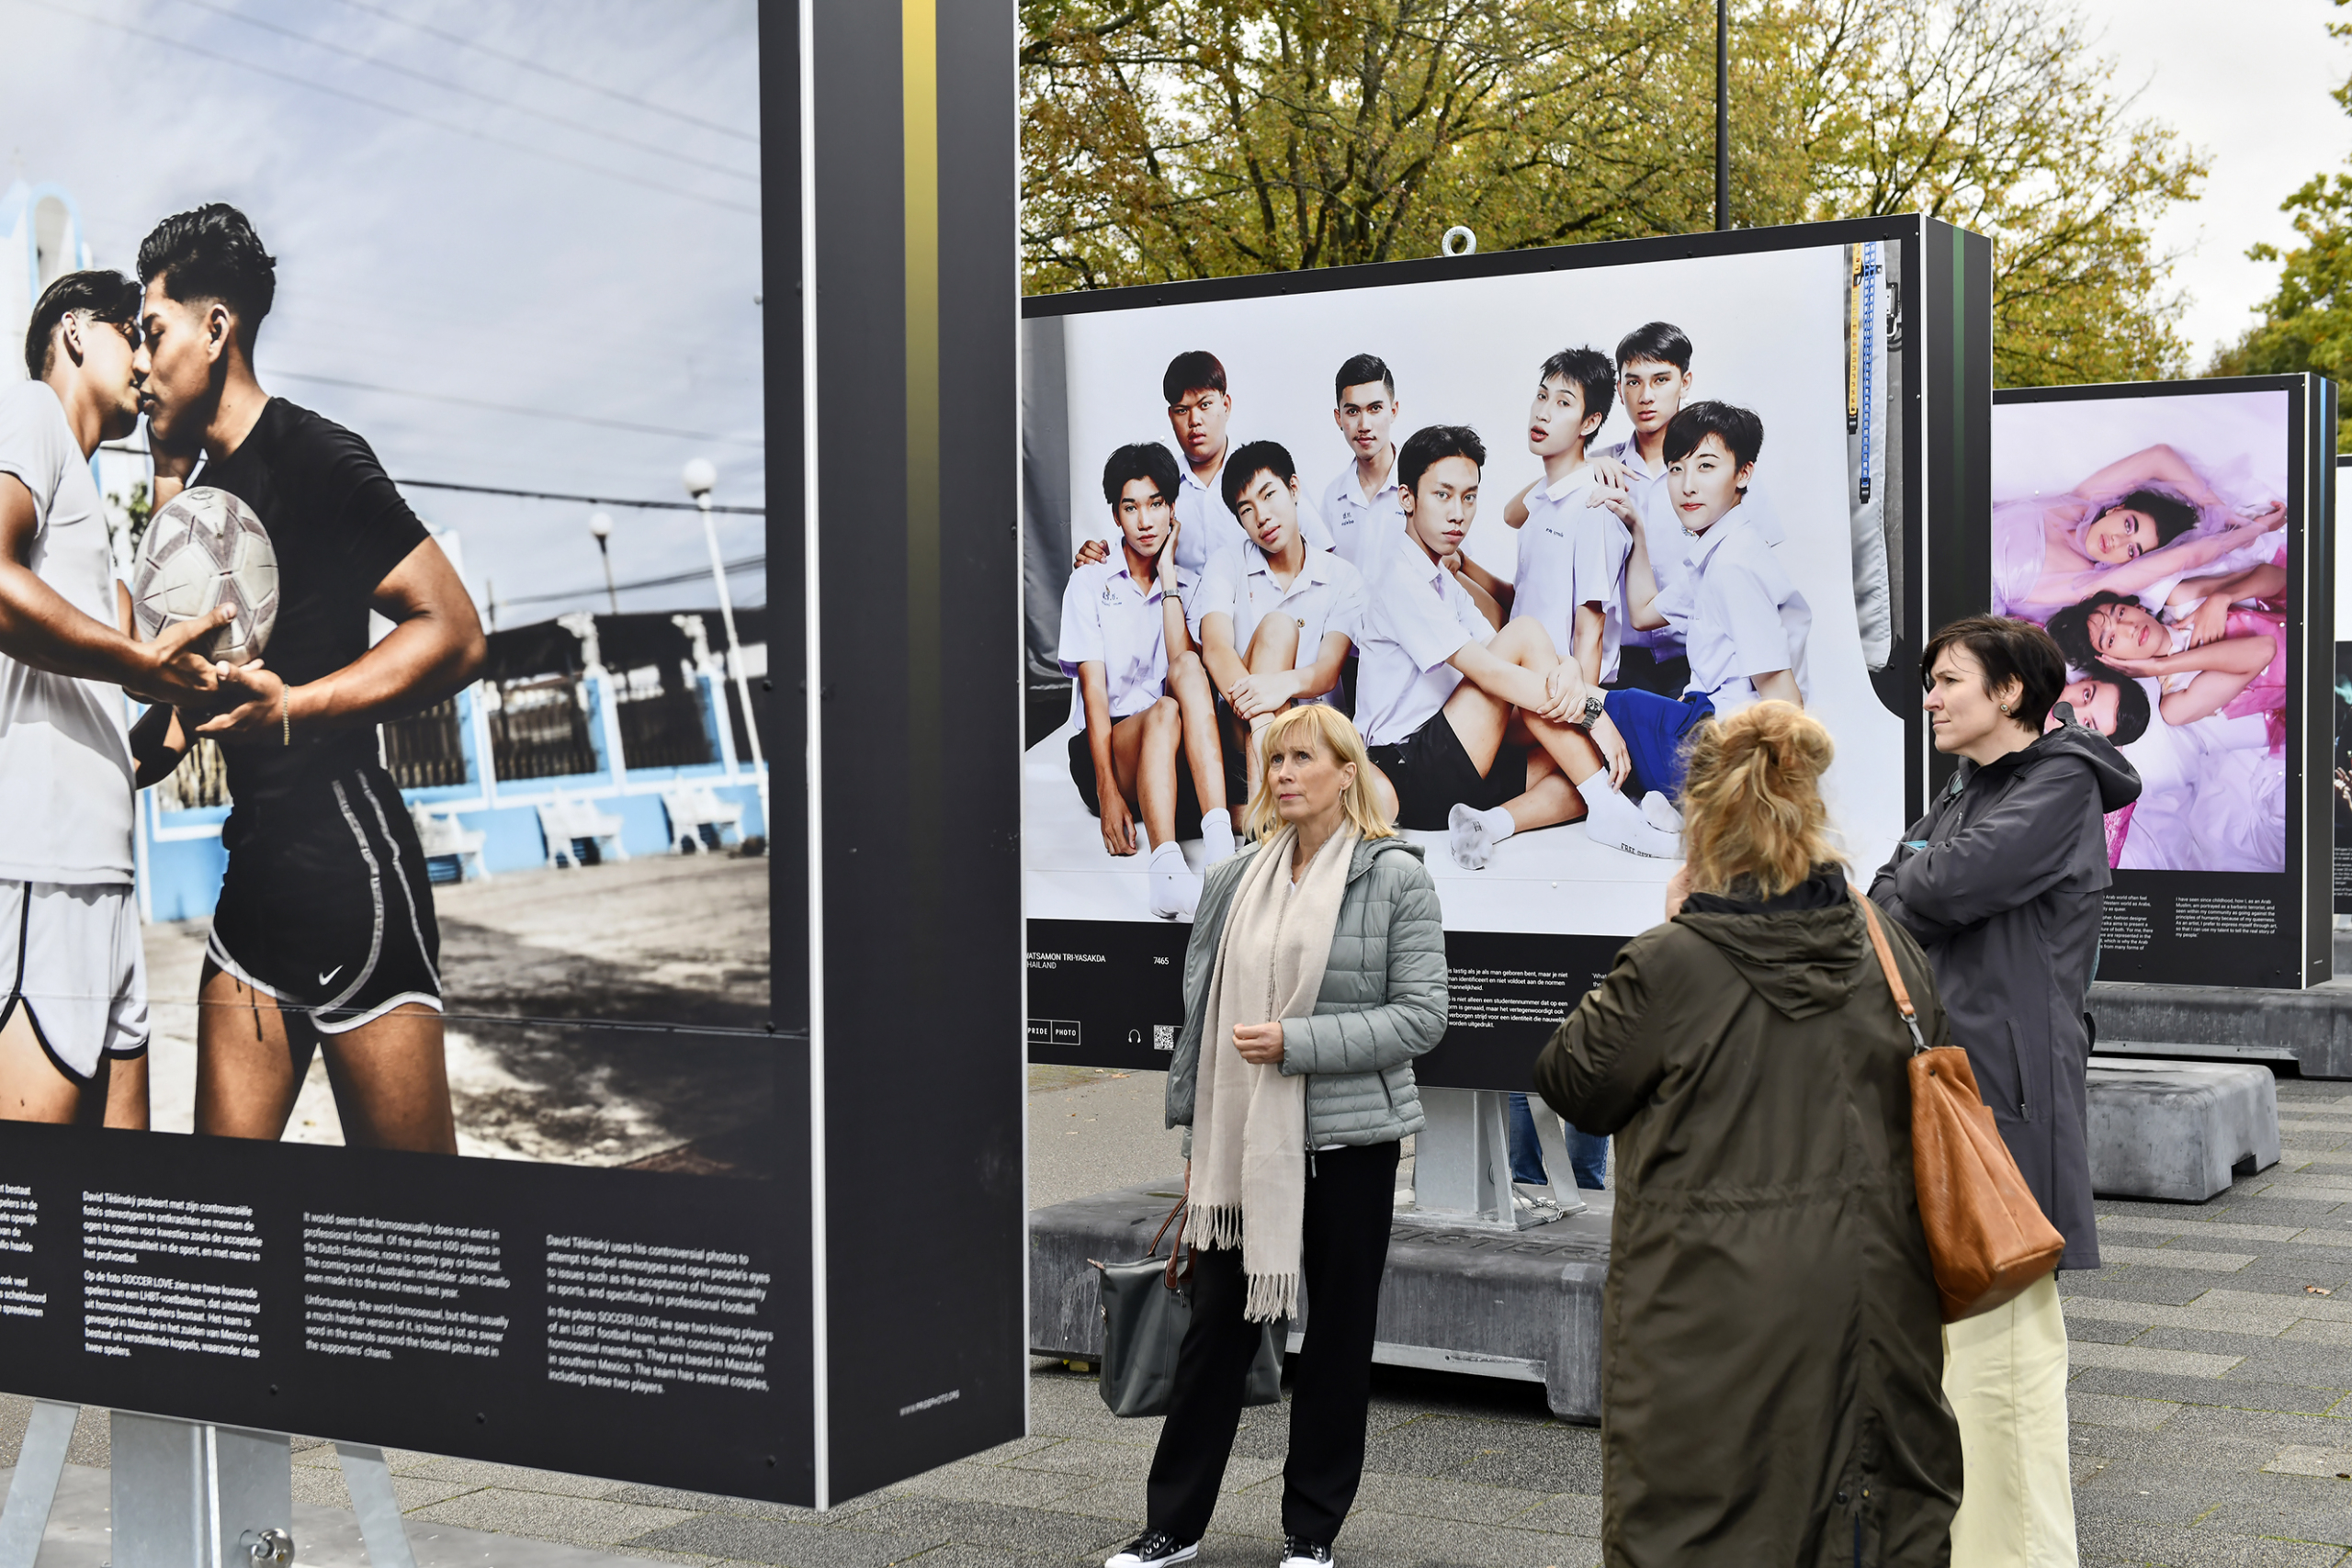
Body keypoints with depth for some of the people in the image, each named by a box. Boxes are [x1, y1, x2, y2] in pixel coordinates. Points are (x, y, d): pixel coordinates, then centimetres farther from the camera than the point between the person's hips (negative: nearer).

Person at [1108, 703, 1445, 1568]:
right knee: (1216, 1323, 7)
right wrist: (1196, 1135, 10)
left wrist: (1297, 1041, -18)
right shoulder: (1240, 878, 7)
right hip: (1244, 1140, 4)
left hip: (1346, 1139, -3)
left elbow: (1421, 1015, -10)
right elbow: (1201, 1009, 11)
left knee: (1337, 1332, 8)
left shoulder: (1396, 876, -6)